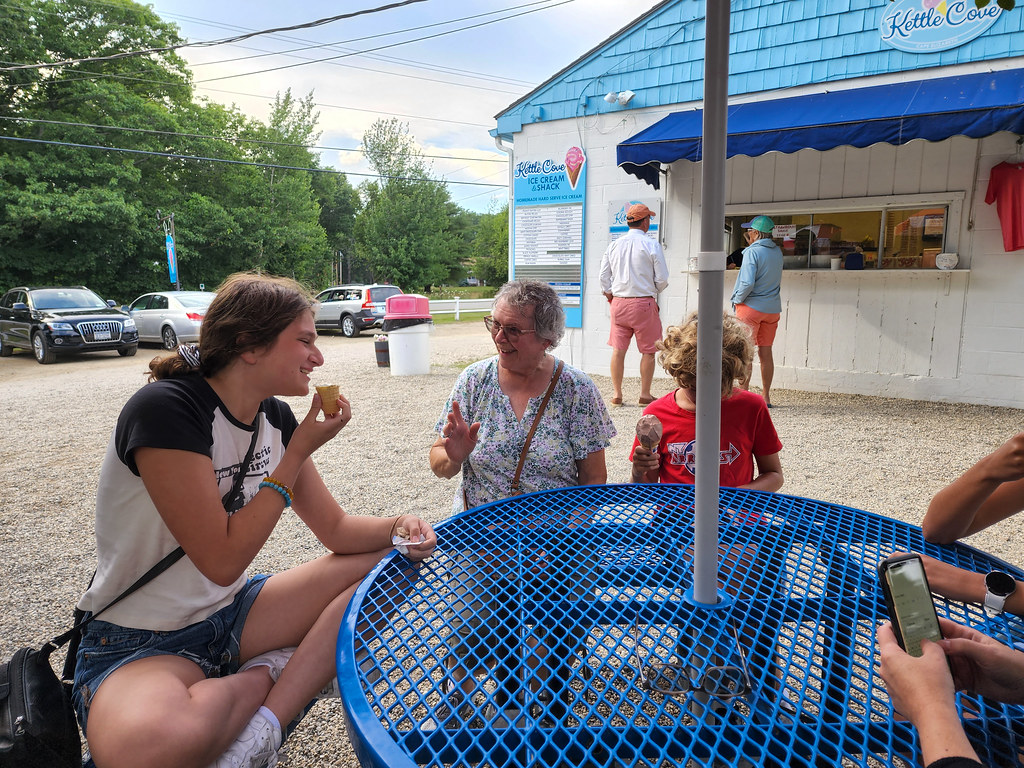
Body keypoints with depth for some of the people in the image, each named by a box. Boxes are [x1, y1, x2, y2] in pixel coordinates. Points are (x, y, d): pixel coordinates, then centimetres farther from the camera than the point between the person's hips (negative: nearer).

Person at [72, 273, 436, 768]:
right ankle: (270, 674, -7)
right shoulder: (165, 409, -24)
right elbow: (223, 559, -24)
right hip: (137, 644, -7)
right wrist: (298, 453, -21)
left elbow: (335, 529, 4)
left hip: (231, 613, 7)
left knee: (388, 561, -5)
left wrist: (396, 526, -17)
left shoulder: (275, 417, -1)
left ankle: (266, 717, -12)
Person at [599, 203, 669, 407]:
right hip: (644, 302, -4)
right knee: (648, 351, 6)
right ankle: (645, 394, 10)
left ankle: (616, 394, 12)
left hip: (619, 302, 4)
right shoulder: (652, 245, -6)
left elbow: (604, 276, 8)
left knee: (618, 349, 7)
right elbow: (662, 279, -5)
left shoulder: (614, 245, 6)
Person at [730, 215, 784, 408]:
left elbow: (748, 283, -22)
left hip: (751, 307, -6)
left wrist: (737, 299, -4)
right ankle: (766, 397, 13)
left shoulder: (752, 252, -12)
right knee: (765, 352, 9)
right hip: (773, 309, 6)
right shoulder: (777, 251, 8)